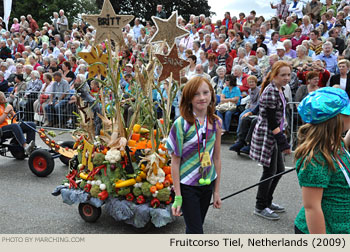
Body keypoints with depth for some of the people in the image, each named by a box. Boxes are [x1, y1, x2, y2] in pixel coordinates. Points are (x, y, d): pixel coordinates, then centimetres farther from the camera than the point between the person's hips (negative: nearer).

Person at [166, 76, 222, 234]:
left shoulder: (216, 122, 0)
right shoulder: (181, 124, -14)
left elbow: (216, 158, 6)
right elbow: (175, 162, -12)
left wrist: (217, 191, 8)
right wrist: (178, 196, -13)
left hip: (207, 184, 5)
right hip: (187, 185, -4)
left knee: (193, 228, 18)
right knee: (196, 232, -2)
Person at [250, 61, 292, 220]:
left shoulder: (279, 89, 10)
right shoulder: (270, 92, -20)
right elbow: (271, 121, -23)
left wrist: (282, 141, 22)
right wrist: (284, 144, -21)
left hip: (273, 135, 10)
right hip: (266, 135, -10)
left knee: (279, 170, 15)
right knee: (270, 171, -1)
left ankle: (267, 202, 30)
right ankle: (260, 207, 15)